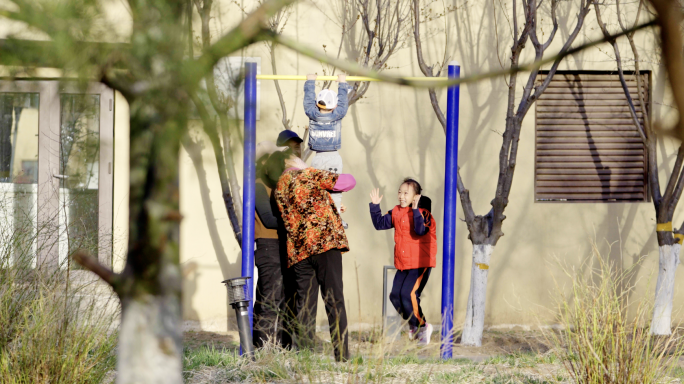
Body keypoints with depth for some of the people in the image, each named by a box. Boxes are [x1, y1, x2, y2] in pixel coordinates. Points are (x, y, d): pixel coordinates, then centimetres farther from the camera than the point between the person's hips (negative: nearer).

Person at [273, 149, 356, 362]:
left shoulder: (279, 188, 17)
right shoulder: (310, 175, 2)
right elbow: (348, 181, 4)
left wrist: (330, 207, 30)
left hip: (298, 249, 4)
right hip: (326, 241, -4)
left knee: (304, 304, 7)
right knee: (334, 300, -3)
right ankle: (342, 354, -7)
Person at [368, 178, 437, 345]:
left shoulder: (423, 213, -11)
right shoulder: (396, 212, 10)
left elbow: (420, 231, -29)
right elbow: (380, 223, 15)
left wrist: (415, 209, -32)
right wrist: (375, 206, 7)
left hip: (420, 264, -7)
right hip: (402, 264, 7)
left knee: (408, 293, -19)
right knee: (395, 295, -1)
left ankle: (421, 326, 1)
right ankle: (414, 325, 20)